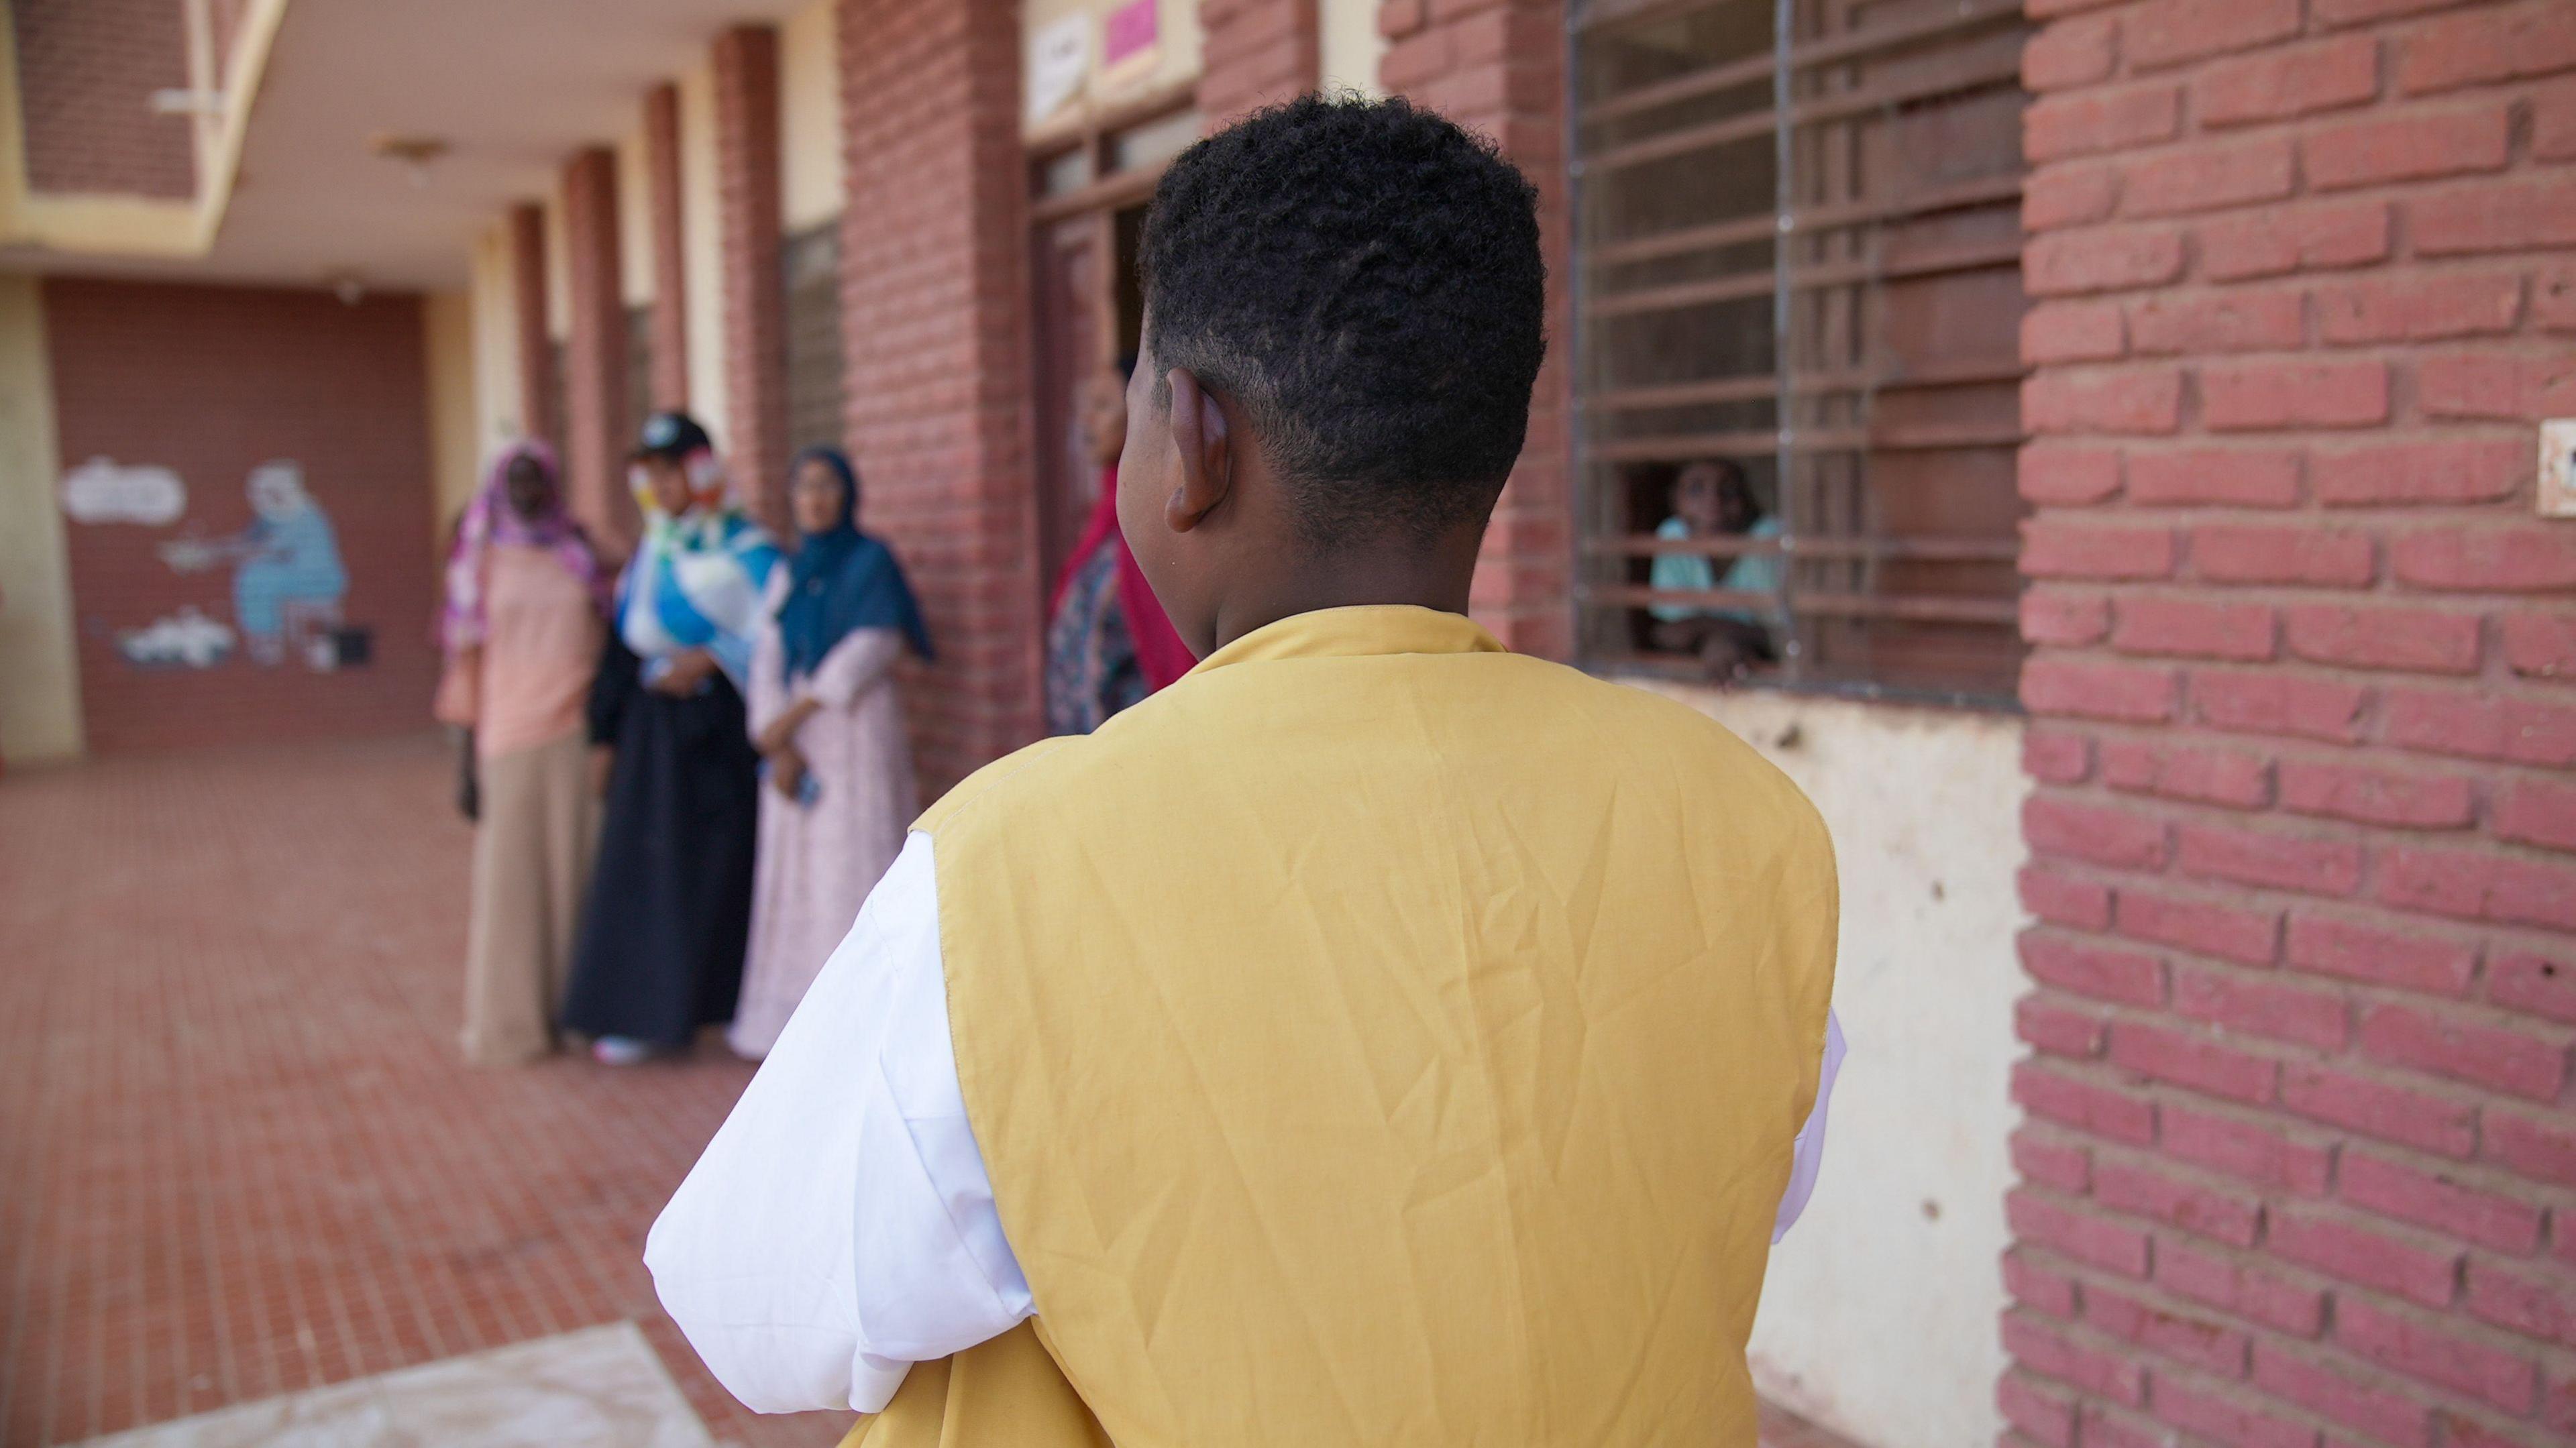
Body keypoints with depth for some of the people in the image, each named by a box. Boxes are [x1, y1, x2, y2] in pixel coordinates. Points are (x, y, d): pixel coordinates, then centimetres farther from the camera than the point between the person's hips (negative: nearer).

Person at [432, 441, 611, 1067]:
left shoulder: (581, 556, 11)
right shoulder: (482, 563, 6)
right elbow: (469, 660, 3)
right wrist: (470, 761, -2)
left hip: (578, 733, 2)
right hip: (510, 734, -2)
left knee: (579, 867, 3)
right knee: (510, 872, 0)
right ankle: (511, 1018, 8)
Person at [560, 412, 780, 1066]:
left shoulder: (747, 548, -5)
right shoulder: (649, 553, 12)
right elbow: (626, 642, 13)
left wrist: (711, 658, -18)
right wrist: (606, 734, 11)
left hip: (721, 724, -5)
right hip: (653, 727, 5)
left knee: (725, 862, 0)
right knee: (646, 860, 3)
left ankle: (734, 1004, 12)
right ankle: (648, 1011, 9)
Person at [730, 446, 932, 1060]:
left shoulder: (872, 561, 1)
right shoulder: (787, 575, 16)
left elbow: (872, 647, -9)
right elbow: (769, 660, 7)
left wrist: (796, 713, -12)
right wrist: (777, 746, -7)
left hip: (856, 729, -5)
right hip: (795, 737, 5)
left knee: (854, 864, -7)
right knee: (797, 870, 4)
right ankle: (799, 1018, 9)